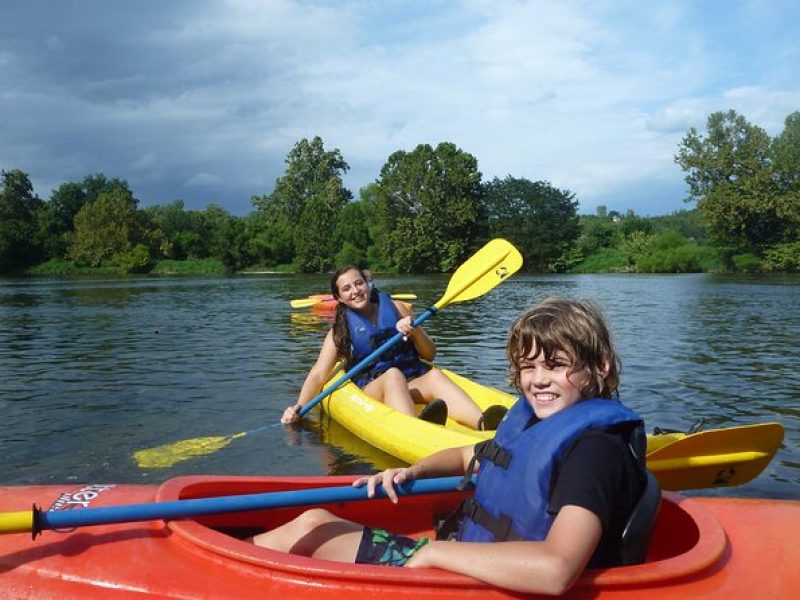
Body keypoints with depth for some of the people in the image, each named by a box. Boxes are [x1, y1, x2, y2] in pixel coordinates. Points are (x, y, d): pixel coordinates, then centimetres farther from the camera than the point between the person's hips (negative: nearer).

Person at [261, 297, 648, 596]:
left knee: (308, 530, -2)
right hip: (467, 562, 8)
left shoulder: (596, 448, -23)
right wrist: (412, 471, 1)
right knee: (314, 521, 13)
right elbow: (468, 457, 22)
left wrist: (434, 550, -27)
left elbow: (556, 570, -38)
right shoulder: (530, 420, 4)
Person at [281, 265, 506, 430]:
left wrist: (415, 332, -10)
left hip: (415, 382, 2)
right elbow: (318, 375, 0)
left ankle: (482, 424, -61)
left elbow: (430, 355, 11)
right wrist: (299, 406, -16)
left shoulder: (395, 308, 12)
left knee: (435, 375, -32)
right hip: (372, 390, -1)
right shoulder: (340, 331, 10)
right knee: (393, 374, -35)